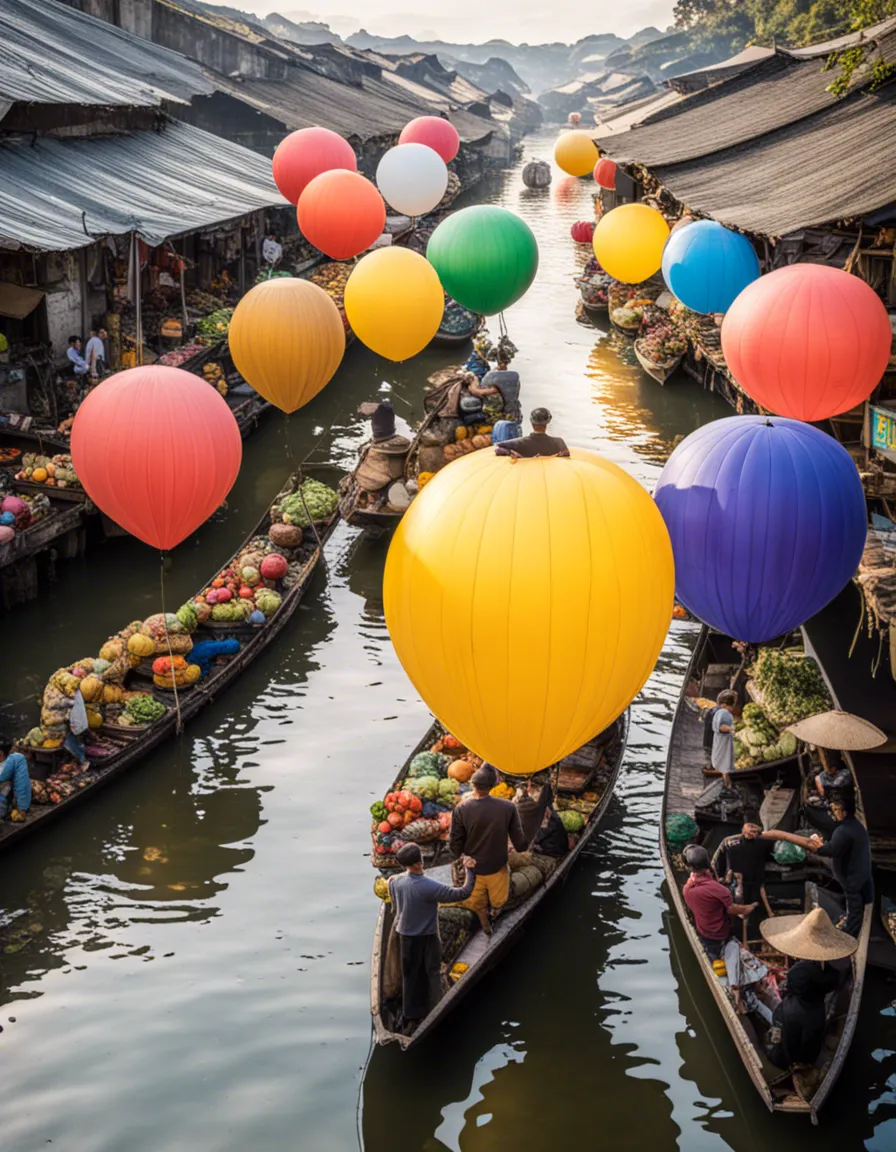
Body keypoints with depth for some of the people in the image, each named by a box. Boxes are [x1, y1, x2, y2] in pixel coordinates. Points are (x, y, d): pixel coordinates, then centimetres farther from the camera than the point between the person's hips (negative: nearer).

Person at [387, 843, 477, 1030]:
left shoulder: (395, 882, -13)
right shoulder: (429, 887, -30)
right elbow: (463, 893, -26)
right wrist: (470, 870, -17)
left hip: (406, 935, 5)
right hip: (427, 937, -5)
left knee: (411, 975, 17)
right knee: (432, 973, 14)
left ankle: (412, 1016, 26)